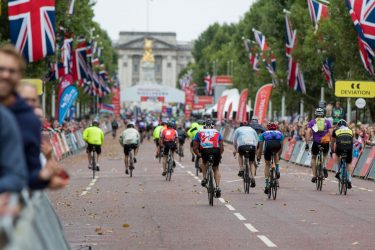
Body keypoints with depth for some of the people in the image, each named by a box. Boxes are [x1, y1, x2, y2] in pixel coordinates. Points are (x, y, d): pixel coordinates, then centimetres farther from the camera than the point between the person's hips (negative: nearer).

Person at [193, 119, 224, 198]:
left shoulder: (199, 133, 28)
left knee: (204, 162, 34)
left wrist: (198, 155, 39)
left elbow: (195, 147, 23)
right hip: (216, 150, 0)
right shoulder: (217, 133, 28)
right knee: (216, 169, 21)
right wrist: (219, 155, 39)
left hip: (204, 151, 0)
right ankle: (218, 187, 7)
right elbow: (222, 147, 23)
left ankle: (204, 178, 17)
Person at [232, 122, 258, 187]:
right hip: (252, 146, 2)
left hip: (242, 145, -2)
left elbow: (234, 141, 23)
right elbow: (256, 140, 30)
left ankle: (241, 169, 15)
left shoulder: (238, 129, 24)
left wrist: (235, 149, 34)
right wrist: (255, 149, 40)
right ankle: (253, 178, -3)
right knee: (251, 163, 15)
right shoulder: (252, 130, 30)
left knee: (240, 155, 32)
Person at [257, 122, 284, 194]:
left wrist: (259, 157, 51)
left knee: (267, 164, 18)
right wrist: (279, 156, 60)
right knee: (276, 154, 38)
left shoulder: (264, 133, 37)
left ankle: (267, 184, 10)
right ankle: (277, 169, 19)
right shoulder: (280, 133, 39)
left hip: (268, 145, -1)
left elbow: (260, 147, 40)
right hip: (277, 145, 1)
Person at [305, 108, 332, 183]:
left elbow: (308, 132, -1)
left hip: (316, 142, -1)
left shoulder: (312, 122, 12)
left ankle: (314, 176, 14)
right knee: (325, 155, 31)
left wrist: (307, 143, -3)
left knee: (313, 158, 23)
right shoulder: (327, 122, 12)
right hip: (325, 143, 1)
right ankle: (324, 167, 3)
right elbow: (330, 133, 2)